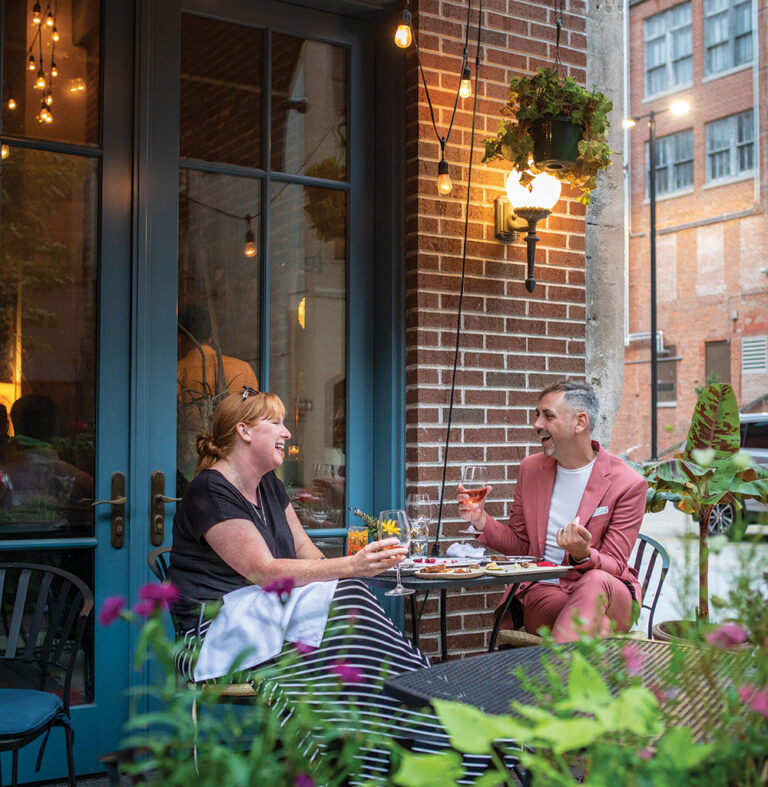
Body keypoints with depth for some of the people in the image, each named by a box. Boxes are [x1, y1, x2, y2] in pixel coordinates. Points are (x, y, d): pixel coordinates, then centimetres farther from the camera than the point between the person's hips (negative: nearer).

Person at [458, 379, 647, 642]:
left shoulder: (628, 483, -5)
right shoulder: (531, 468, 10)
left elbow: (614, 567, -5)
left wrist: (583, 555, -28)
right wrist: (481, 520, -2)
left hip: (606, 594, -1)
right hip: (543, 592, 1)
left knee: (596, 582, -41)